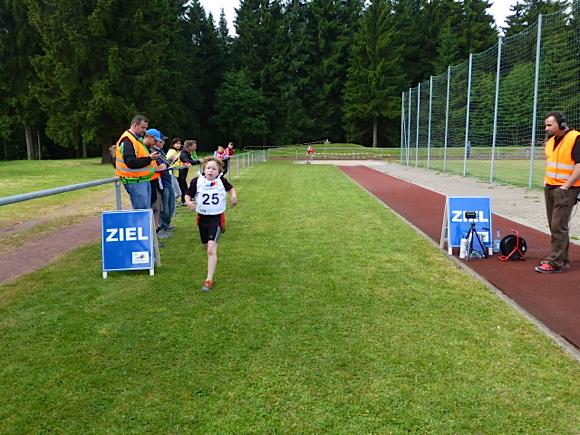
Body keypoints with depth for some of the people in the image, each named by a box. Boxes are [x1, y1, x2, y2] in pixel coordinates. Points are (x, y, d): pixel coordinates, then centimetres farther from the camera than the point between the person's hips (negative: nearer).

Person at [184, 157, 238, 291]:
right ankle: (213, 261, 55)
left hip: (217, 218, -3)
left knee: (212, 248, -16)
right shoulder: (197, 181, -6)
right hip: (202, 217, 3)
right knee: (206, 247, 19)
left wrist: (233, 195, -7)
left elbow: (231, 188, 13)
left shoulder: (221, 180, -5)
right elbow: (188, 194, -2)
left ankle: (209, 280, -15)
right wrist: (188, 202, -23)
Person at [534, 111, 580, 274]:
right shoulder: (551, 141, 13)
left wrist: (566, 186, -19)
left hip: (565, 190, -8)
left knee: (559, 226, -7)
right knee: (555, 226, 12)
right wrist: (546, 181, 14)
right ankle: (562, 259, 21)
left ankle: (555, 262, -2)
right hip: (549, 188, 8)